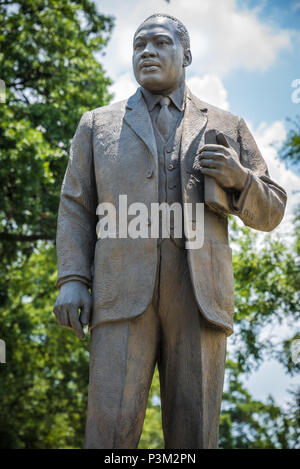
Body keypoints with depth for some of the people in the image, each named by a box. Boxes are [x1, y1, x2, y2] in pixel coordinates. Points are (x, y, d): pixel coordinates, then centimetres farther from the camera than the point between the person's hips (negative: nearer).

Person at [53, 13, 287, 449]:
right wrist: (72, 280, -3)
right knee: (111, 433, -13)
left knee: (192, 440, -4)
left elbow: (269, 212, 18)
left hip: (200, 295, 1)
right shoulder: (98, 124, 20)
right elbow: (76, 208, 13)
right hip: (125, 294, 0)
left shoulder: (227, 128, 19)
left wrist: (240, 179, -5)